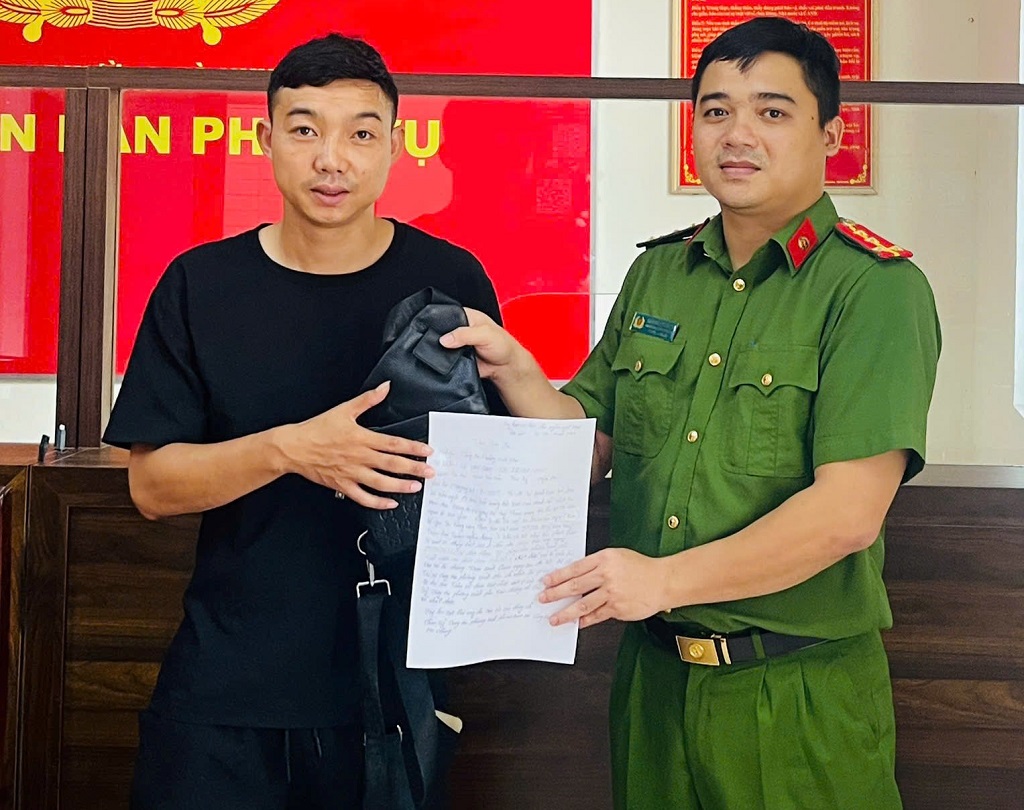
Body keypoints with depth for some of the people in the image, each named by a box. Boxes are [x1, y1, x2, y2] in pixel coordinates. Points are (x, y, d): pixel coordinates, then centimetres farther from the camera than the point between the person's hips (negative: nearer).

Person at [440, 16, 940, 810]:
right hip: (655, 675, 5)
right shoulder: (657, 274, 7)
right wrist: (515, 371, -6)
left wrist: (666, 579, -23)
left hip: (798, 695, -5)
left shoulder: (877, 288, -12)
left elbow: (849, 512, -20)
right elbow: (588, 447, 11)